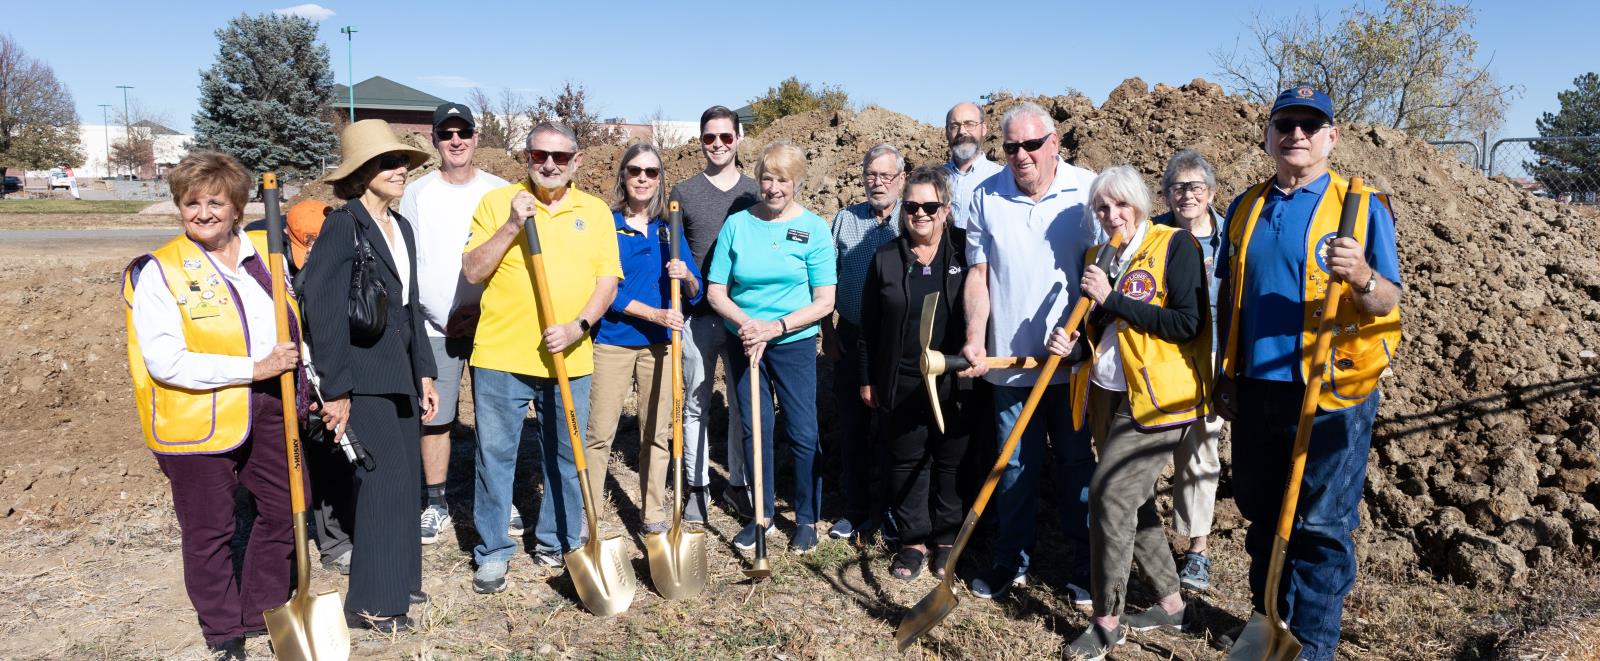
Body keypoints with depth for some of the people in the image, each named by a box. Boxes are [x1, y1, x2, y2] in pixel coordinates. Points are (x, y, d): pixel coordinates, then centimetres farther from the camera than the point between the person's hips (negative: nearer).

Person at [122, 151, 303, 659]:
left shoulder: (265, 252, 4)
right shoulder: (158, 271, -10)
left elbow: (293, 322, 18)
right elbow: (165, 361, -18)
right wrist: (252, 369, -21)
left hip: (270, 407, 5)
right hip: (199, 417, -4)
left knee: (285, 508, 14)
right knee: (209, 530, 9)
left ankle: (264, 612, 36)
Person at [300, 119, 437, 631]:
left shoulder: (401, 228, 13)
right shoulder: (343, 225, -13)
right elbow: (322, 309, -18)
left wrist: (423, 373, 17)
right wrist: (334, 390, -19)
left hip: (400, 372, 8)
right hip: (363, 375, -8)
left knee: (404, 481, 14)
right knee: (384, 483, -4)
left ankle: (399, 578, 29)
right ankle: (373, 601, 10)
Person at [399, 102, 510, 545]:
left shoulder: (500, 192, 5)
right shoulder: (416, 194, 3)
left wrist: (485, 310, -6)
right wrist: (444, 317, -7)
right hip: (436, 327, 0)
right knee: (434, 418, 3)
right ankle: (435, 504, 18)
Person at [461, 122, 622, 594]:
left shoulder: (596, 212, 7)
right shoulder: (497, 202, 1)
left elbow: (607, 281, 4)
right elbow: (473, 271, -4)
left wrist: (578, 326, -12)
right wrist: (512, 225, -16)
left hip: (569, 359, 2)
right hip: (501, 356, -2)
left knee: (565, 458, 12)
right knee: (495, 457, 5)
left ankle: (557, 543, 29)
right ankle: (493, 552, 20)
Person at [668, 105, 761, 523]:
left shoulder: (755, 193, 5)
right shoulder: (683, 194, 3)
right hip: (698, 315, -1)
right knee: (697, 404, 7)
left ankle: (738, 484, 22)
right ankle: (697, 487, 18)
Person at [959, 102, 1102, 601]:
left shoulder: (1087, 191, -4)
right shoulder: (986, 197, 3)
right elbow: (978, 274, 4)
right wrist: (975, 339, -6)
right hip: (1010, 361, 2)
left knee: (1077, 462, 9)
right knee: (1015, 465, 10)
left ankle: (1084, 567, 23)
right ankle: (1010, 561, 24)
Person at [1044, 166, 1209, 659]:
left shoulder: (1175, 246, -7)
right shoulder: (1098, 258, 12)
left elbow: (1188, 324, -18)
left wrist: (1114, 298, -18)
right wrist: (1073, 348, -4)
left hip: (1156, 398, -7)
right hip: (1106, 395, 7)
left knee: (1109, 493, -14)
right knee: (1133, 500, 13)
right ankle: (1170, 602, 30)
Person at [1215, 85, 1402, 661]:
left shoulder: (1363, 207, -3)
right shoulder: (1245, 209, 10)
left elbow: (1388, 302, -7)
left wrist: (1362, 278, -29)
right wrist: (1225, 376, 14)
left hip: (1331, 395, -4)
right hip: (1256, 391, 5)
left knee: (1322, 526, 2)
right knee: (1263, 518, 15)